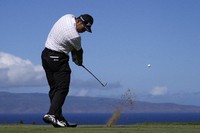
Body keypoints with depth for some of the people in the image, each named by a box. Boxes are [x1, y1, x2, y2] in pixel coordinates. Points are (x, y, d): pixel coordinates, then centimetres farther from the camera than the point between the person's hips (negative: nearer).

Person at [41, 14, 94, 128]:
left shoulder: (68, 17, 2)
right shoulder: (75, 36, -22)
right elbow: (79, 51, 0)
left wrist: (74, 53, 11)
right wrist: (79, 61, 20)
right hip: (58, 58, -10)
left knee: (54, 88, 7)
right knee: (62, 88, -11)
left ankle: (58, 117, 8)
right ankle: (52, 114, -23)